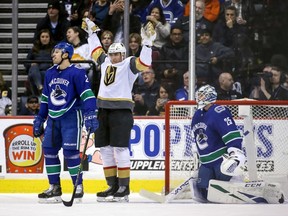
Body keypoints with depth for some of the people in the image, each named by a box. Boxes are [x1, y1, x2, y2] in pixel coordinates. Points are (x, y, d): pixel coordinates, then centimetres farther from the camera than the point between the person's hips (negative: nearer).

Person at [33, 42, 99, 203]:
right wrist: (40, 119, 19)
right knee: (49, 150, 3)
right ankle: (55, 187, 10)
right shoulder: (50, 73, 12)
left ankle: (78, 186, -2)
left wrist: (91, 115, -25)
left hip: (71, 116, -7)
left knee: (70, 151, -13)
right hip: (54, 117, 7)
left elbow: (87, 94, -16)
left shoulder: (77, 73, -10)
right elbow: (45, 98, 20)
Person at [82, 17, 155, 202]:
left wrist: (147, 43, -27)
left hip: (121, 112, -7)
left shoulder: (129, 64, -1)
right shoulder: (105, 62, 18)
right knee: (105, 149, 7)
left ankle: (124, 188, -6)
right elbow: (96, 50, 35)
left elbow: (144, 63, -18)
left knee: (120, 149, -9)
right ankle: (112, 186, 12)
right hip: (104, 110, 7)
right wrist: (92, 32, 38)